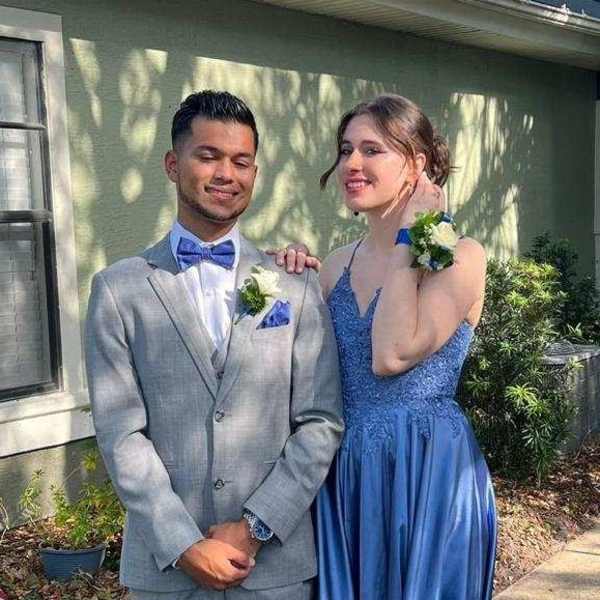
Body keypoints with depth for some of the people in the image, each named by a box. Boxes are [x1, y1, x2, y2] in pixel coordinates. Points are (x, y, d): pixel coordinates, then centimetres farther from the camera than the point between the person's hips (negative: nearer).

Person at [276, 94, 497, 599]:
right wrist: (293, 284, -2)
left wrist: (408, 238, -15)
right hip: (345, 472, 6)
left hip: (427, 472, -5)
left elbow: (393, 355, -24)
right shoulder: (339, 263, 7)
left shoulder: (459, 256, -11)